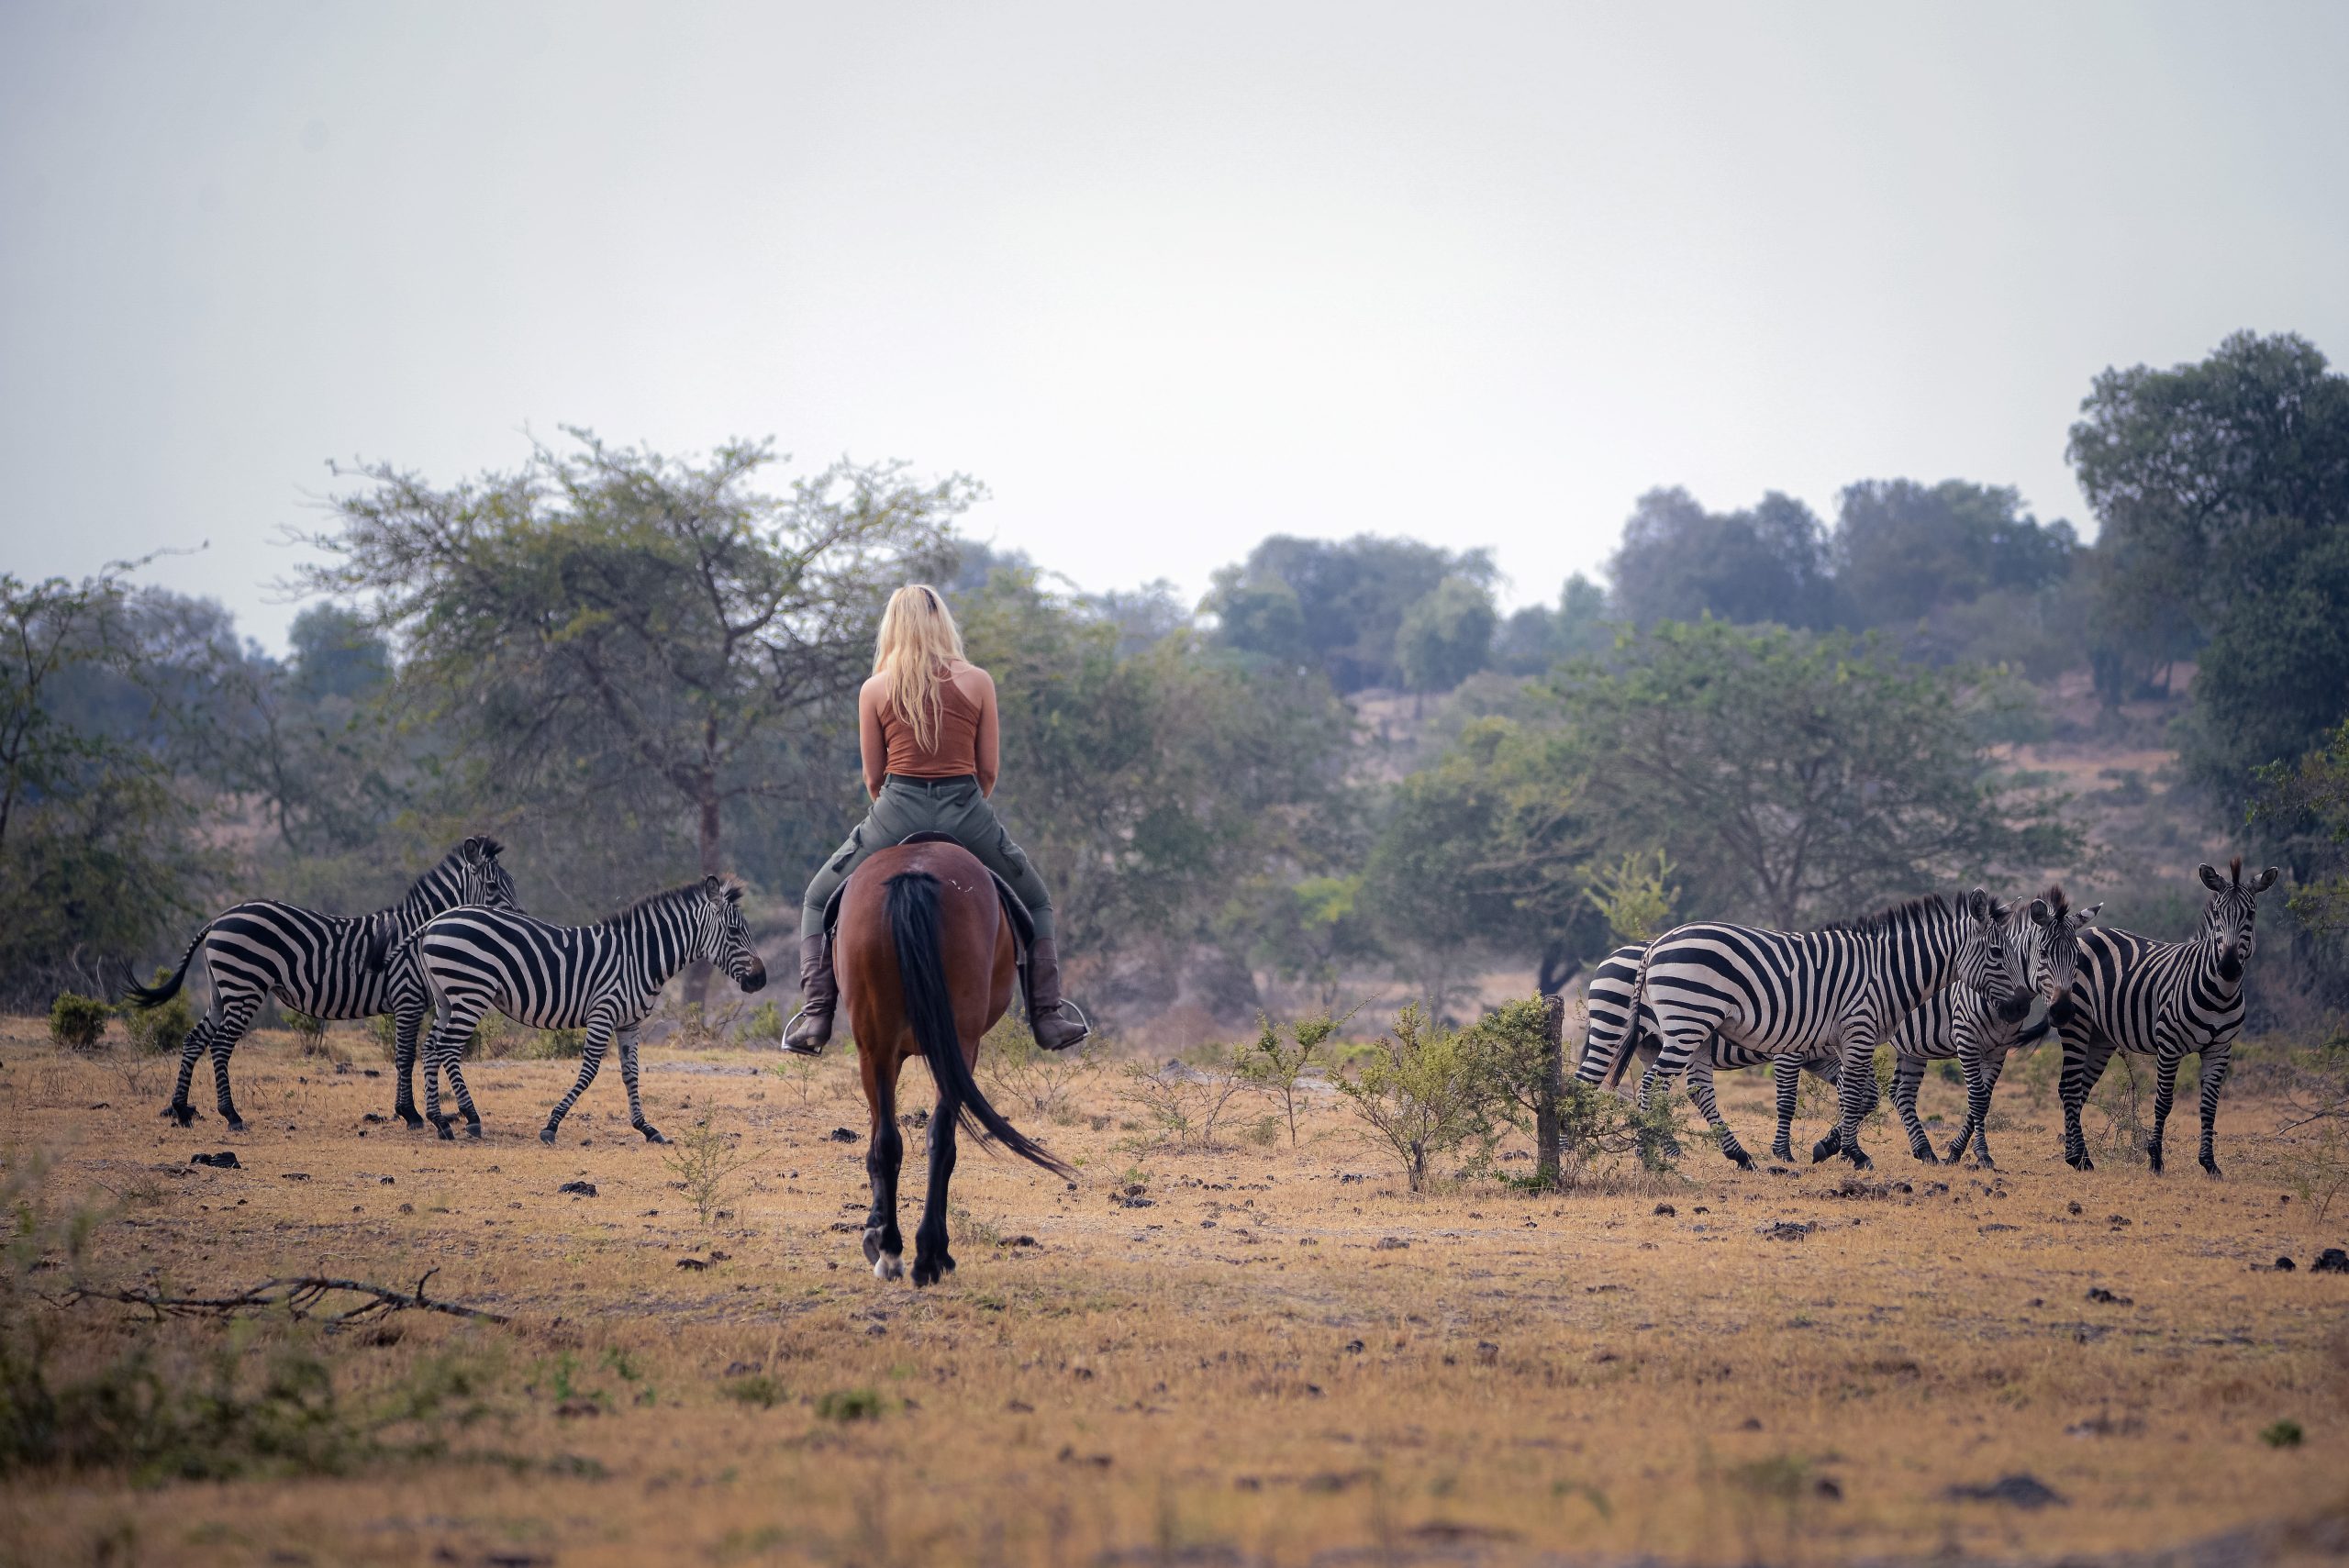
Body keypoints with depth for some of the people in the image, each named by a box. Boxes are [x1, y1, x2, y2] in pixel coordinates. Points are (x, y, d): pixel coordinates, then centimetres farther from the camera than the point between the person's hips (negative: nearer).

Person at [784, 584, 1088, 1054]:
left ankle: (815, 1017, 7)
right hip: (966, 810, 0)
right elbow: (988, 770, 5)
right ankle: (1047, 1017, 17)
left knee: (820, 901, 21)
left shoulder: (874, 690, 2)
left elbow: (874, 777, 6)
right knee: (1035, 904, 24)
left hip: (897, 810, 0)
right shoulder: (978, 682, 2)